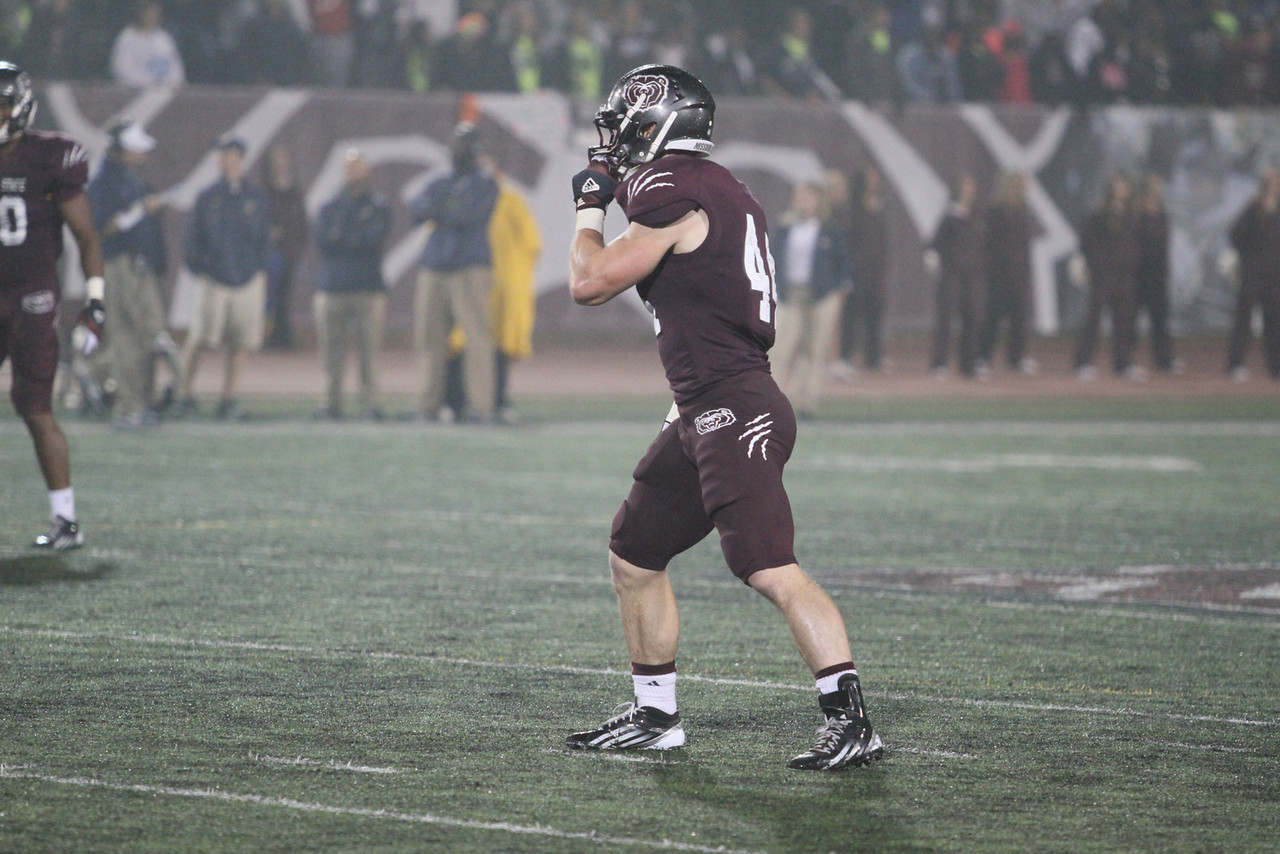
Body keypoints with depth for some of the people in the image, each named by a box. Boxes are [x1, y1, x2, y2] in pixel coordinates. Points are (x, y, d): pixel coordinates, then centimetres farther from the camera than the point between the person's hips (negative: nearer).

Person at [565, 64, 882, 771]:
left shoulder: (674, 196, -13)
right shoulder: (725, 194, 17)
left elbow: (588, 283, -8)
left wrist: (590, 208, 8)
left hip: (733, 412, -11)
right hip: (703, 416, 11)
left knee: (772, 572, -18)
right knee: (634, 556, 18)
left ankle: (851, 724, -23)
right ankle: (654, 717, 28)